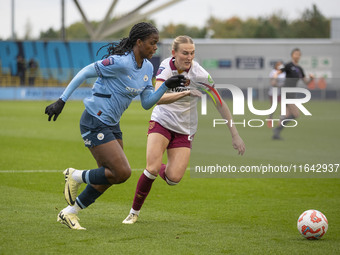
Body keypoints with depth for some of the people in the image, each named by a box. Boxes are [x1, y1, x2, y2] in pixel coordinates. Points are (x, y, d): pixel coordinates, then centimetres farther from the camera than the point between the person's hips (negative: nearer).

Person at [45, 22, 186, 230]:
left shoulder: (147, 67, 5)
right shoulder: (120, 62, -22)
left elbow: (147, 103, 9)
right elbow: (85, 73, -18)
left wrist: (166, 86, -5)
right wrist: (62, 101, -20)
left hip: (112, 125, 9)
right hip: (95, 124, -9)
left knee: (109, 177, 10)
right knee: (122, 173, -14)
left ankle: (69, 213, 24)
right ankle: (76, 177, 8)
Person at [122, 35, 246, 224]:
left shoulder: (200, 74, -17)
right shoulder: (166, 67, -14)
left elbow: (220, 104, -10)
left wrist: (235, 135, -11)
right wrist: (185, 93, -42)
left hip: (185, 130, 0)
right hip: (162, 122, 0)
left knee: (174, 178, -14)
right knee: (152, 169, -19)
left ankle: (163, 170, 25)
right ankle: (135, 212, 1)